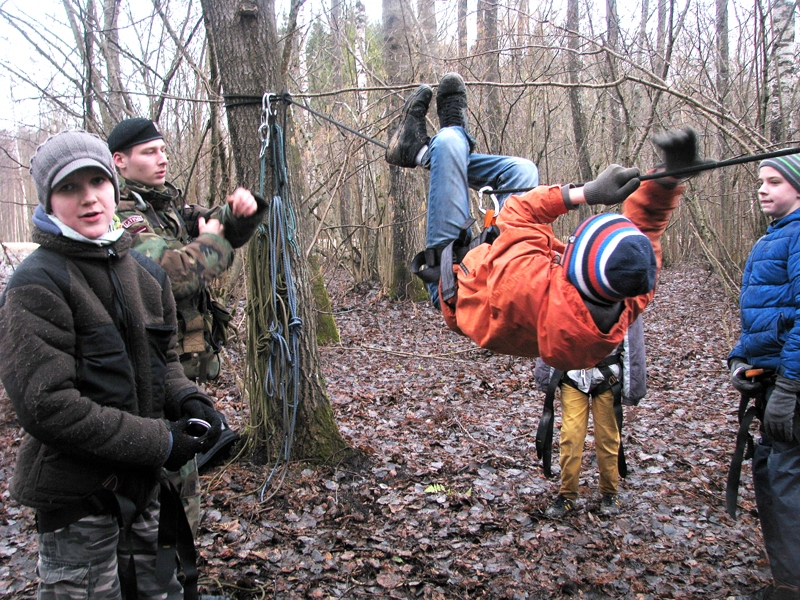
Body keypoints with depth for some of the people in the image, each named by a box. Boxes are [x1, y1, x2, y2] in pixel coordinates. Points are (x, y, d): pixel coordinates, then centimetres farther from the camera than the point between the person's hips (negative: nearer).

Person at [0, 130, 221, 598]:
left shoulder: (145, 272, 6)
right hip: (76, 494, -6)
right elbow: (46, 405, -21)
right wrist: (159, 441, -20)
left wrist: (187, 400, -6)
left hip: (145, 481, 7)